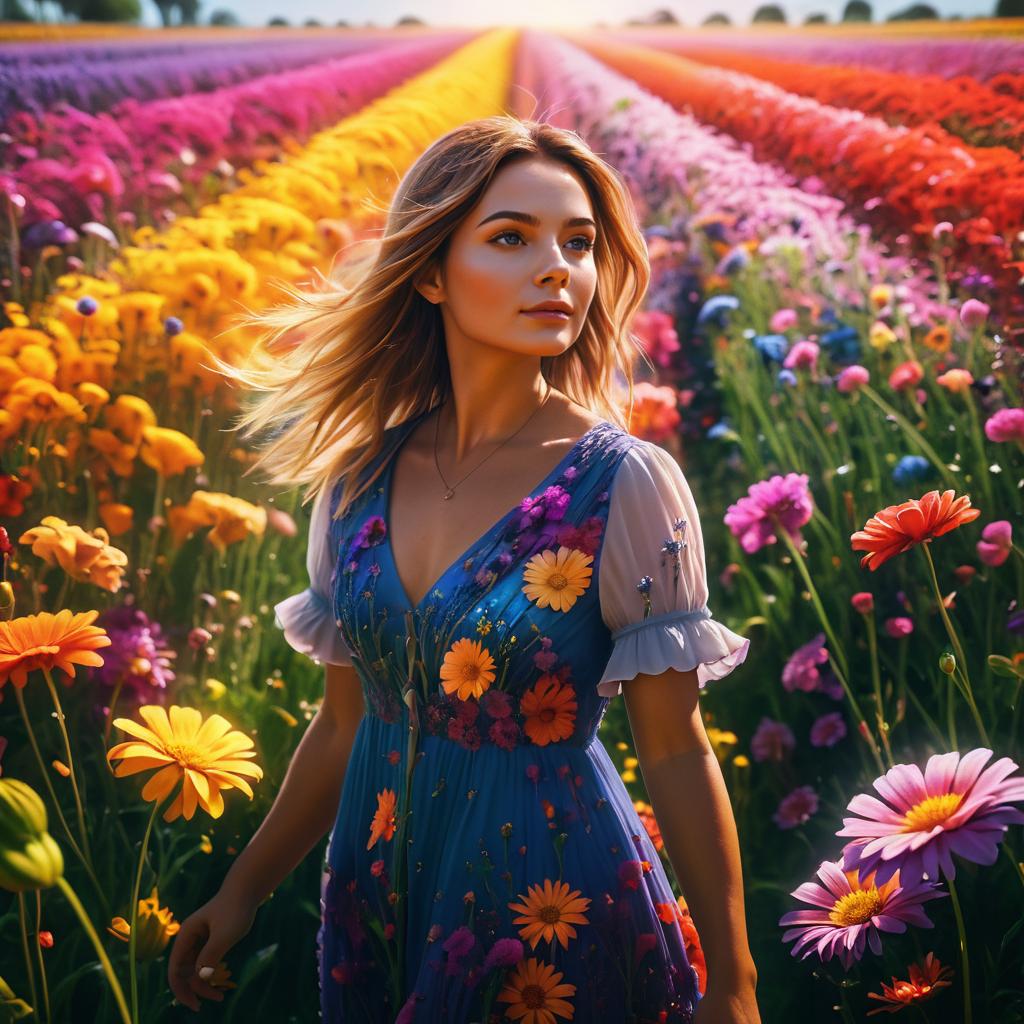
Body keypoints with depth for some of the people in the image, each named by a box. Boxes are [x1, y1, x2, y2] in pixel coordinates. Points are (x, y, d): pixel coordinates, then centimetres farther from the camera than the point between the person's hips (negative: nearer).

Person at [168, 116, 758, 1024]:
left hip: (553, 903, -4)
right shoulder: (357, 476, -3)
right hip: (378, 878, 5)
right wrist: (243, 890, 13)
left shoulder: (626, 484, -15)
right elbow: (348, 722, 7)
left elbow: (677, 752, -10)